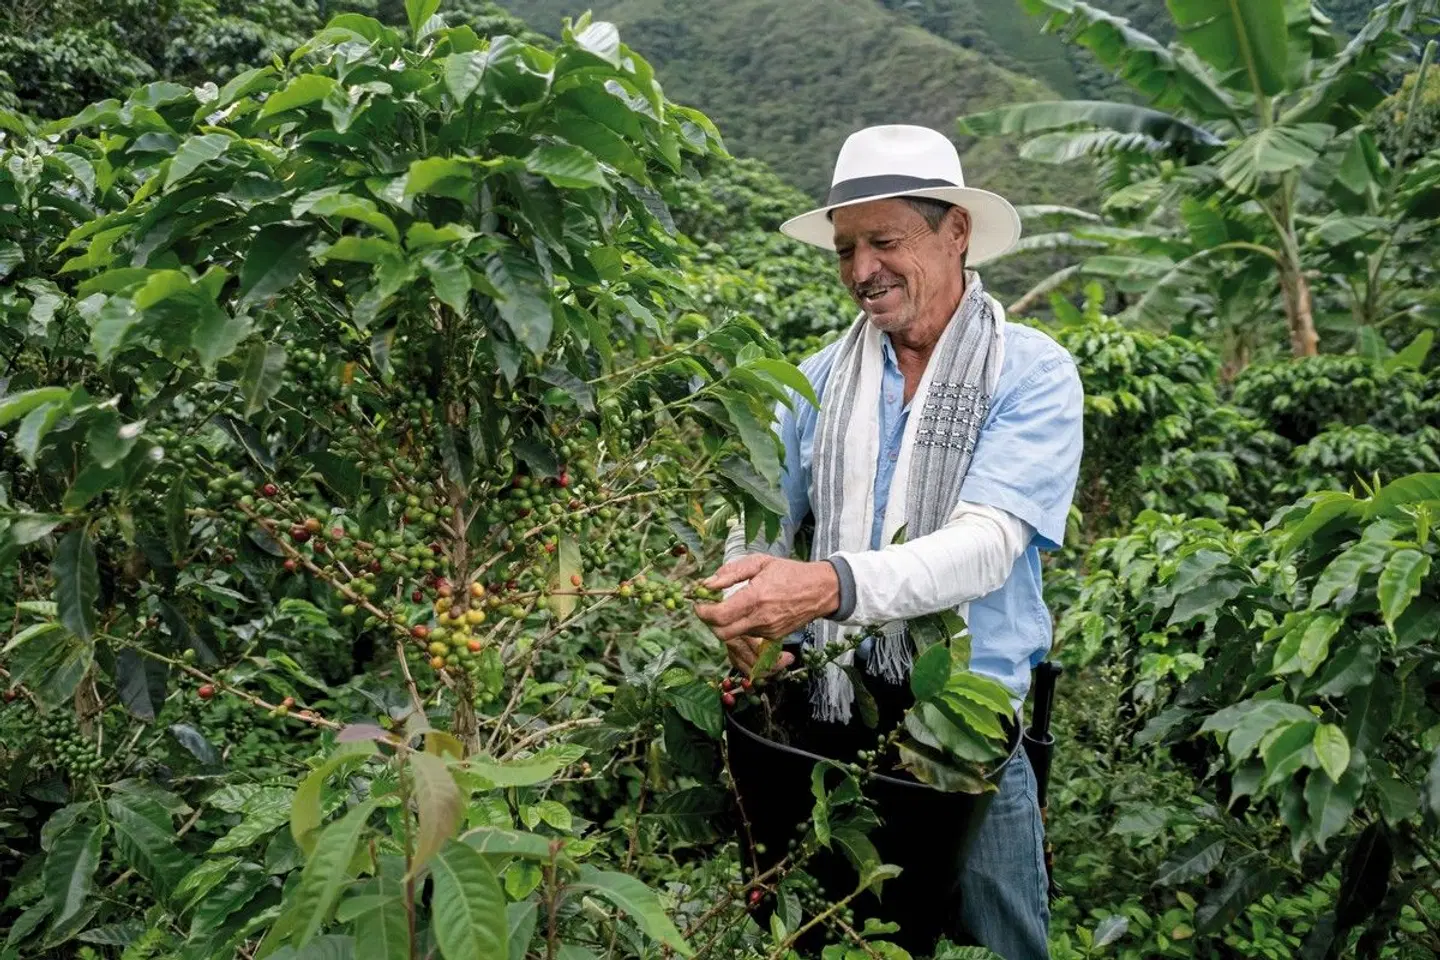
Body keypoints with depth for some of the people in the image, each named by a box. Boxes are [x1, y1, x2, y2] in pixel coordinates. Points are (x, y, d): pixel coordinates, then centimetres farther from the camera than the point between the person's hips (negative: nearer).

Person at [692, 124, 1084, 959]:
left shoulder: (1033, 374, -9)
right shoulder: (821, 377, 4)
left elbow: (985, 547, -21)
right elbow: (765, 520, 5)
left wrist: (830, 586, -37)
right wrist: (745, 611, -17)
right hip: (828, 724, 4)